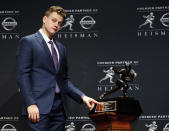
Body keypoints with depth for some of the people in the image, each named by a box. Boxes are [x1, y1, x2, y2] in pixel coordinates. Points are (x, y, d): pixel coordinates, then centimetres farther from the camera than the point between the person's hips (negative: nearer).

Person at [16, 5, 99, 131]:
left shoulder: (61, 47, 20)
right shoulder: (28, 42, 0)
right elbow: (23, 75, -8)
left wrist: (82, 96, 8)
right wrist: (30, 104, -17)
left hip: (59, 106, 6)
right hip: (39, 106, -6)